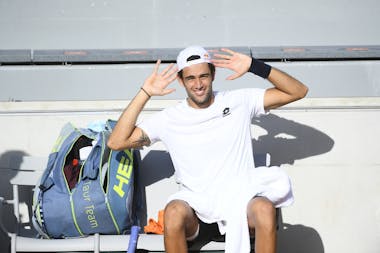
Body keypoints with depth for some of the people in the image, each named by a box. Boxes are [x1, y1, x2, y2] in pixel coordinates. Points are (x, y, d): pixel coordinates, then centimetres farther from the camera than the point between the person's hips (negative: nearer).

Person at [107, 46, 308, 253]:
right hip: (196, 203, 0)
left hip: (241, 197, 0)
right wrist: (145, 93, -3)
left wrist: (255, 66, -8)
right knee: (174, 211, -35)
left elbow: (298, 91, 4)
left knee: (264, 208, -34)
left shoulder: (239, 101, 6)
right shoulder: (169, 119, 6)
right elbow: (116, 142, 0)